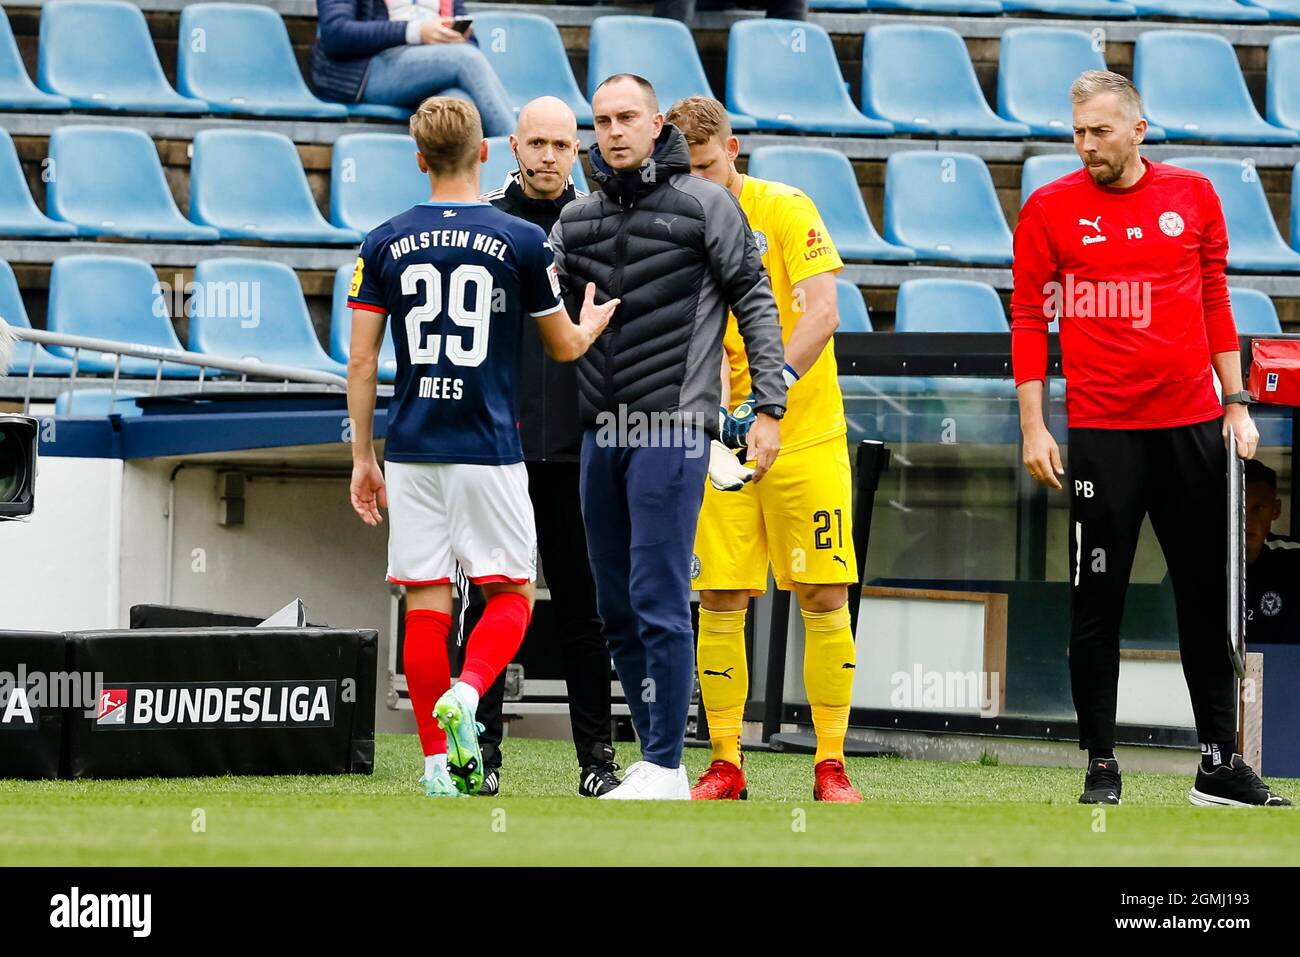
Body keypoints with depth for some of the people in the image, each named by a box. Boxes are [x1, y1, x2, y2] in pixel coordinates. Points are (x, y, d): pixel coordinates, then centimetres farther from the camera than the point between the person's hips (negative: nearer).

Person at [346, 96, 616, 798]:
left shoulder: (385, 244, 3)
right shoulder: (521, 241, -4)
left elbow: (361, 362, 3)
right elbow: (564, 347, 7)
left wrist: (363, 457, 11)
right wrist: (593, 322, 30)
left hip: (412, 450, 2)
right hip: (489, 450, -2)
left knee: (426, 603, 5)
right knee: (511, 593, 8)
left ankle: (439, 763, 5)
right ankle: (465, 694, -18)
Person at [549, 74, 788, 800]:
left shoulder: (705, 204, -1)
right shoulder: (578, 220, 13)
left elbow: (755, 304, -1)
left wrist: (770, 407, -7)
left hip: (673, 429, -6)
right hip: (603, 434, 6)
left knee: (659, 600, -9)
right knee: (617, 606, 8)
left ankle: (665, 769, -6)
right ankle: (659, 761, 17)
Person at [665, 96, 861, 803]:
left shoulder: (786, 211, -6)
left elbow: (821, 312, -16)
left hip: (806, 435, -2)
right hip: (719, 445, 2)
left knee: (825, 600, -3)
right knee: (719, 605, -1)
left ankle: (830, 767, 4)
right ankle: (725, 767, 7)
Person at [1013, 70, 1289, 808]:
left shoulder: (1194, 195, 5)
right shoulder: (1050, 210, -1)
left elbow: (1215, 302, 12)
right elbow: (1029, 320, 1)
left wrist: (1235, 402, 9)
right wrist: (1033, 426, -4)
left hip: (1193, 425, 2)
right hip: (1101, 433, -2)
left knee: (1207, 595, 6)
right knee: (1098, 601, 0)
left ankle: (1220, 762, 12)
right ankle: (1101, 765, 6)